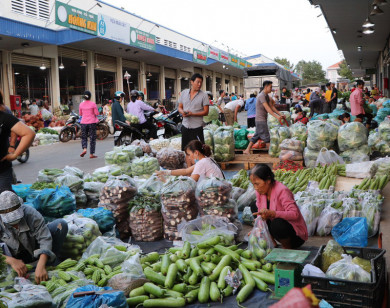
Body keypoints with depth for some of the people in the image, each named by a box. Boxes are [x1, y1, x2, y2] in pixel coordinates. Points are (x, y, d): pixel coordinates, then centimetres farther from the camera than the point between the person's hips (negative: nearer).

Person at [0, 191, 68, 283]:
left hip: (34, 250, 1)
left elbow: (45, 238, -31)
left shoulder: (31, 213, -26)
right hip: (14, 256, -1)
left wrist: (41, 266, -45)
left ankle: (49, 266, -13)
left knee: (61, 224, -21)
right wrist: (11, 261, -49)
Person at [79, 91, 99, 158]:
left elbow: (80, 114, 10)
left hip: (83, 123, 2)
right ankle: (91, 154, 6)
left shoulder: (81, 104, 1)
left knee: (84, 137, 15)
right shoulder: (93, 104, -8)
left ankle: (84, 149, -10)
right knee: (92, 138, 5)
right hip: (92, 122, -2)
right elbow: (97, 113, -6)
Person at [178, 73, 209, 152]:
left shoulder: (204, 95, -4)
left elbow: (206, 112, -8)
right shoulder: (184, 93, 8)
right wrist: (182, 112, -11)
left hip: (197, 126, -4)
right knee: (184, 148, 12)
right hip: (185, 125, 4)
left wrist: (193, 114, -20)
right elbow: (180, 107, 13)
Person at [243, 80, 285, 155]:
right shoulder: (261, 96, -17)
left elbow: (272, 106, 14)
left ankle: (247, 150, 15)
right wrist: (276, 116, -31)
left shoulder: (267, 96, 14)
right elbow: (267, 108, -25)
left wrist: (280, 114, 6)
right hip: (260, 119, -10)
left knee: (257, 135, 12)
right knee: (266, 136, -5)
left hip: (263, 119, 10)